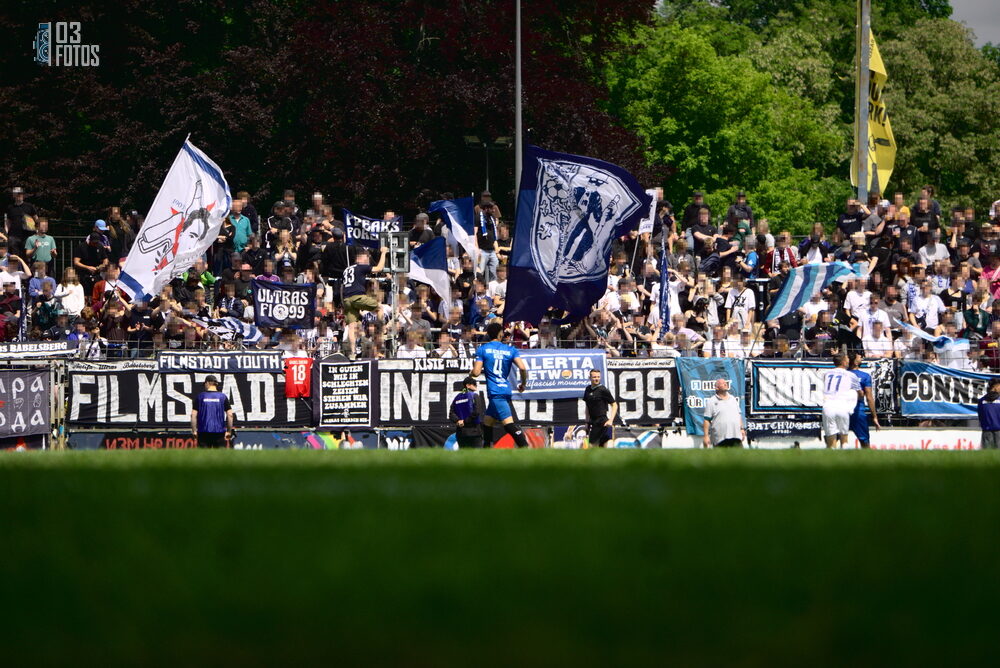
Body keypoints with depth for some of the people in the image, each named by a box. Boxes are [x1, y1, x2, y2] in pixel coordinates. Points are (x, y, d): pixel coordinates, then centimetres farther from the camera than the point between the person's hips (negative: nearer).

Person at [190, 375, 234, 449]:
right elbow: (230, 415, -3)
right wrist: (229, 431, 5)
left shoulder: (200, 397, 3)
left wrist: (194, 430, 6)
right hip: (219, 431, 0)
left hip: (204, 432, 0)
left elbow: (193, 415, -2)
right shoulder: (223, 397, 3)